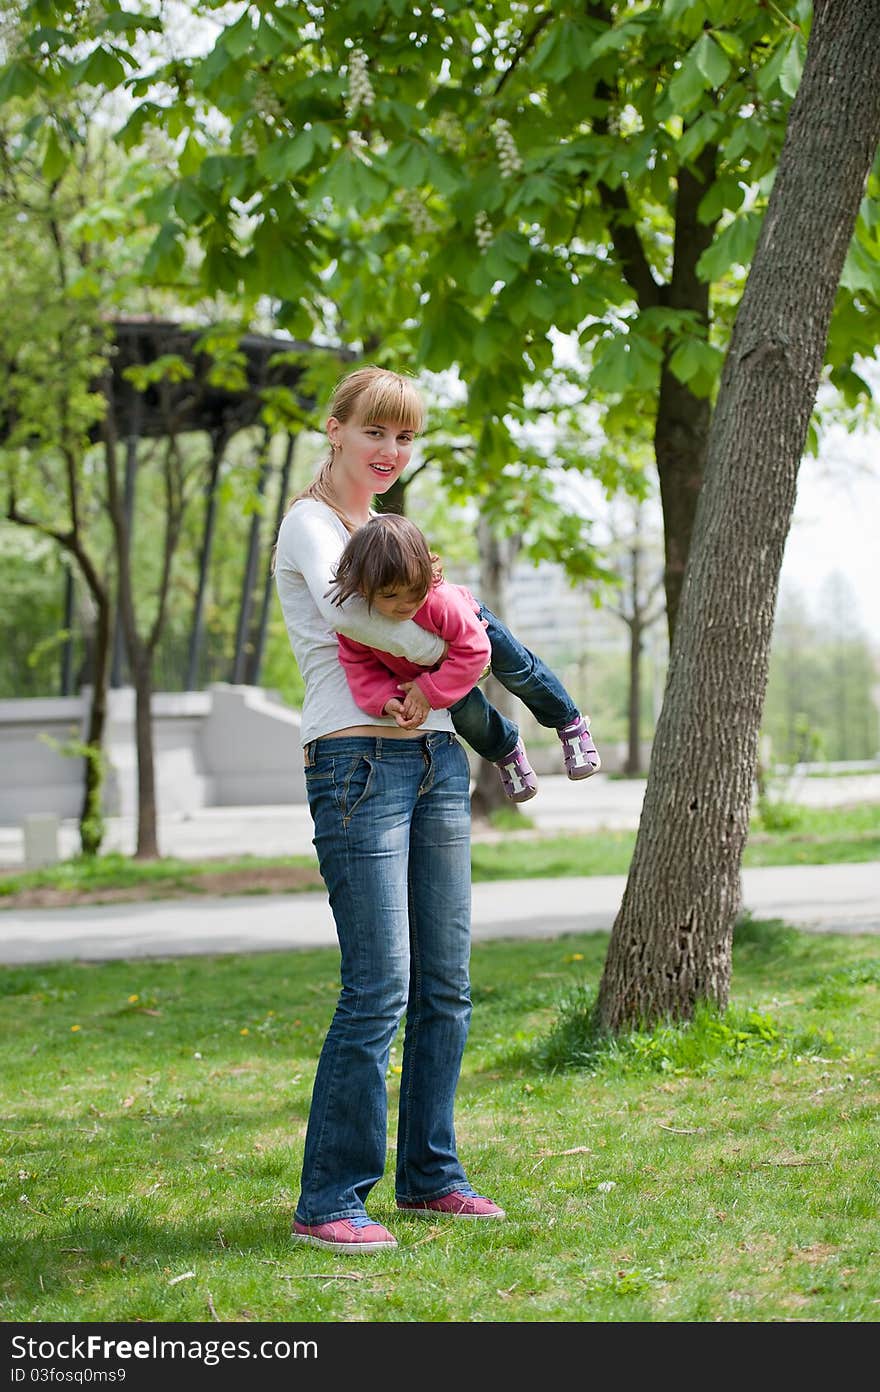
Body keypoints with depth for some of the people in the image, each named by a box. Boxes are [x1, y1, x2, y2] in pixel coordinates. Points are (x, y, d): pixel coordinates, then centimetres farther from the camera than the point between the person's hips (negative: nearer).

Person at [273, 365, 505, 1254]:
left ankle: (428, 1176, 19)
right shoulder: (309, 522, -3)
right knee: (377, 989, -12)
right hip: (358, 764, -8)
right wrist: (436, 646, -9)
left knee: (444, 986, 8)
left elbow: (450, 619, 26)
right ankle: (328, 1202, -6)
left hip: (435, 760, 8)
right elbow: (343, 608, -22)